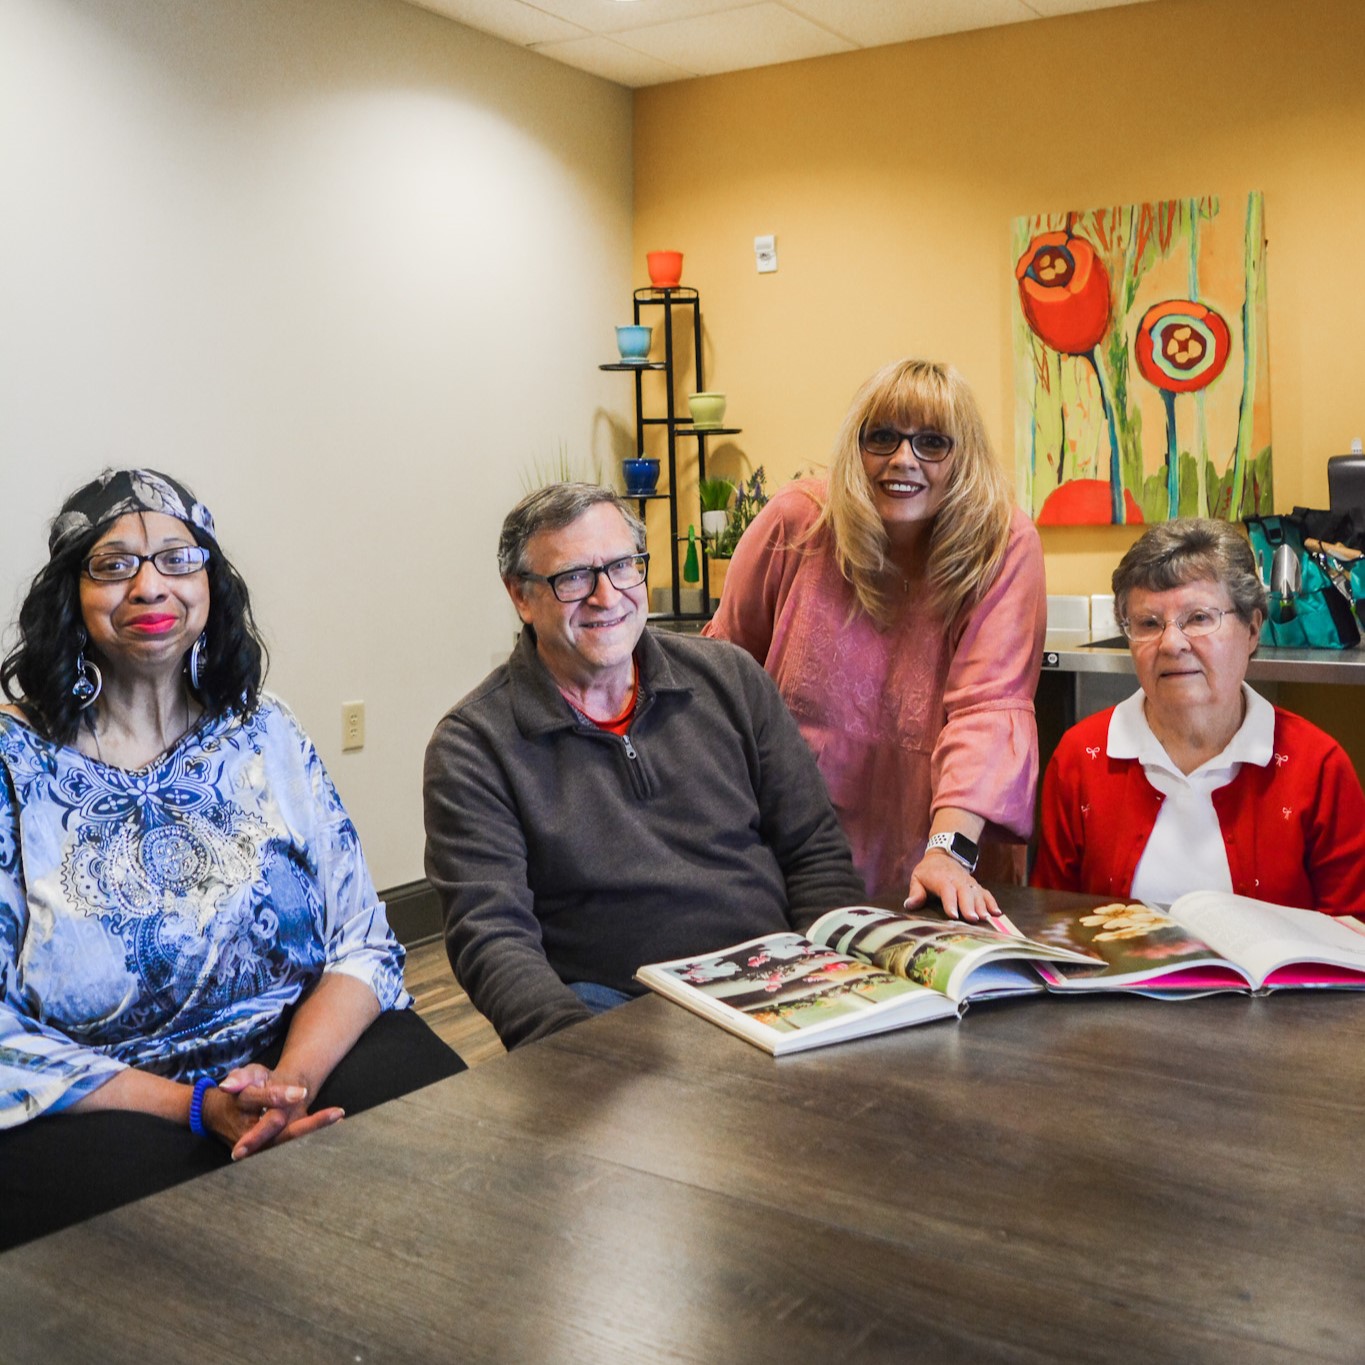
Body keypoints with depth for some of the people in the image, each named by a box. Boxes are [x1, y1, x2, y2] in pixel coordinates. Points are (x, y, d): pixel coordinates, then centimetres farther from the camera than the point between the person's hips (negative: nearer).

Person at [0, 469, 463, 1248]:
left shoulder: (265, 736, 7)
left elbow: (362, 943, 3)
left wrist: (291, 1077, -18)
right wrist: (197, 1106, -19)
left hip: (307, 1047, 3)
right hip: (93, 1102, -3)